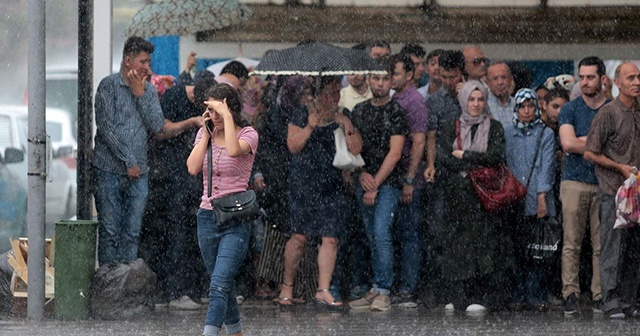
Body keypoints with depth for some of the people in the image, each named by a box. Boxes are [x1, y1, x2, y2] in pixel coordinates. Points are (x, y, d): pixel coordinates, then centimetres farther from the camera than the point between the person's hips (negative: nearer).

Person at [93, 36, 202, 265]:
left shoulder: (148, 90, 12)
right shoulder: (109, 86, -3)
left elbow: (158, 128, 1)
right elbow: (105, 128, -10)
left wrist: (139, 94, -6)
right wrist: (128, 161, -11)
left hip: (138, 173, 4)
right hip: (109, 170, -4)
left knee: (132, 233, 3)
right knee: (110, 231, -3)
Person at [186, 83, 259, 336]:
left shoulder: (248, 134, -6)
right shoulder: (205, 134, 9)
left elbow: (234, 151, -29)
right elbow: (193, 168, -6)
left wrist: (227, 116, -22)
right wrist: (206, 134, -5)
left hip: (236, 222, -6)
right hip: (207, 218, 6)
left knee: (219, 285, -19)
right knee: (223, 286, 14)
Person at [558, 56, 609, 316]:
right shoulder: (570, 110, 6)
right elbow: (568, 143, -8)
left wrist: (583, 142, -7)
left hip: (604, 184, 1)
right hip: (575, 182, -1)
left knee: (602, 245, 0)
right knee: (572, 244, -3)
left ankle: (600, 295, 3)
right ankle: (570, 295, -1)